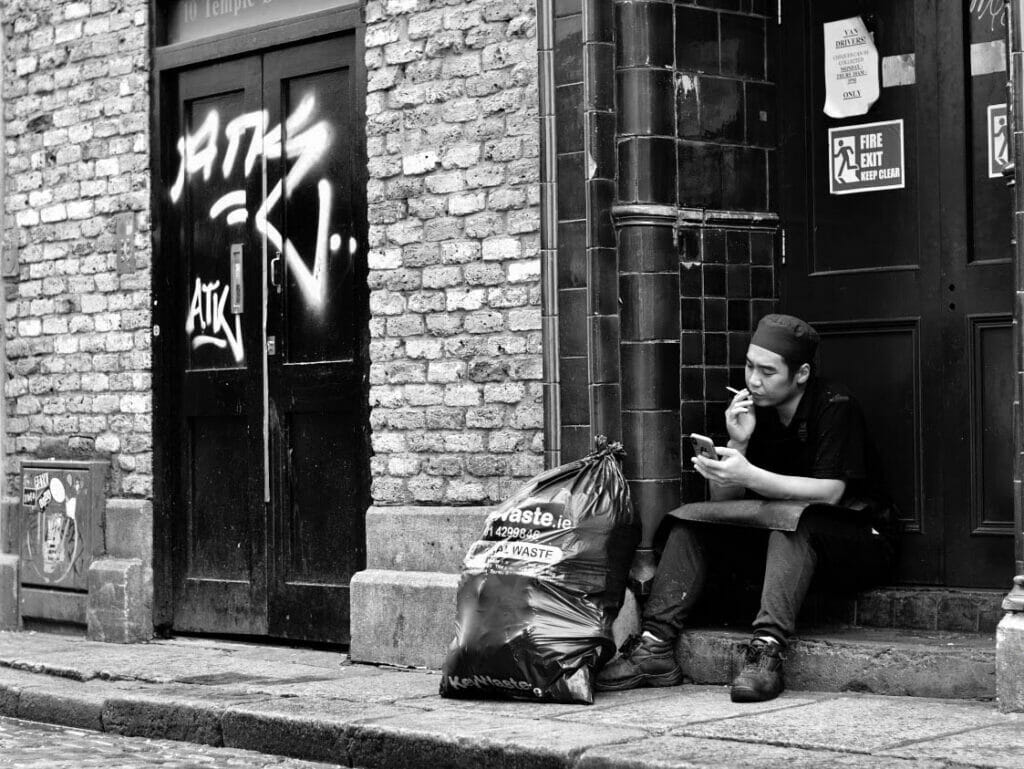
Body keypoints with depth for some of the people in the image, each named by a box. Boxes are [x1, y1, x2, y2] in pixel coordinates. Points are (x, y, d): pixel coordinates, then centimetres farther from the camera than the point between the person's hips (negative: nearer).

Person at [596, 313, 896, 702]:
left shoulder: (834, 405, -16)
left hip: (858, 540, -6)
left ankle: (767, 649, -46)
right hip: (777, 535, 6)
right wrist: (738, 443, -17)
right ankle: (654, 645, -22)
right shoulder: (752, 409, 2)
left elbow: (829, 493, -25)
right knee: (691, 522, -9)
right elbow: (722, 502, 1)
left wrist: (748, 475, -33)